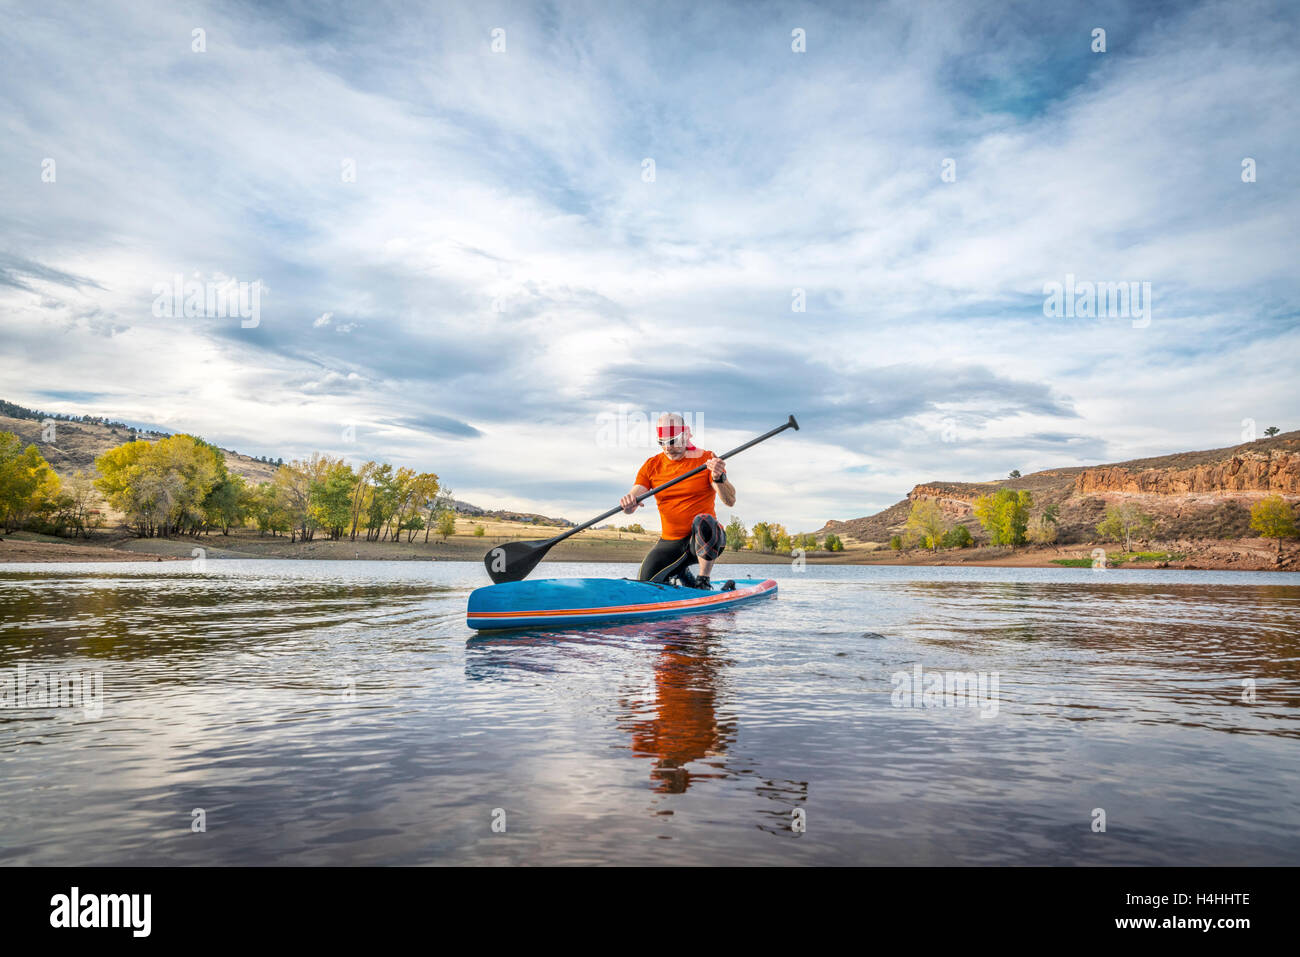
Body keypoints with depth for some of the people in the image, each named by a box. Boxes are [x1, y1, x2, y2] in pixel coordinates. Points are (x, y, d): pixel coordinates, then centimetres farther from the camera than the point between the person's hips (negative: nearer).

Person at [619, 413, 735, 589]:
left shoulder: (706, 459, -5)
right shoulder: (652, 465, 6)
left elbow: (730, 501, -16)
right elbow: (632, 499, -5)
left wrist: (719, 477, -37)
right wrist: (628, 503, -30)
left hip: (704, 540, -4)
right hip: (670, 542, 4)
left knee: (703, 521, -37)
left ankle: (703, 580, -15)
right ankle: (682, 573, 24)